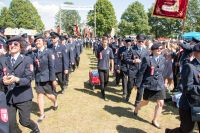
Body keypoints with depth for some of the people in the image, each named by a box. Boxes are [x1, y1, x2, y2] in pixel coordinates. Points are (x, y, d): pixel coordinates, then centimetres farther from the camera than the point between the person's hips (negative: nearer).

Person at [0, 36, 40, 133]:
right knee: (10, 123, 6)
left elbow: (28, 79, -11)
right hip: (8, 96, 4)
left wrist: (16, 79, -30)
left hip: (23, 96, -3)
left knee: (24, 121, 5)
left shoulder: (27, 60, -5)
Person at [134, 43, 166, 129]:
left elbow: (161, 71, 12)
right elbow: (141, 72, -11)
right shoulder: (147, 59, -13)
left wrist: (161, 80, 14)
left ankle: (155, 121, 20)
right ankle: (137, 107, 46)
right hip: (149, 84, -4)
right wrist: (138, 84, -10)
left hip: (160, 84, 4)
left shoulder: (162, 59, 2)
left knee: (160, 103, 1)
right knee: (145, 102, 13)